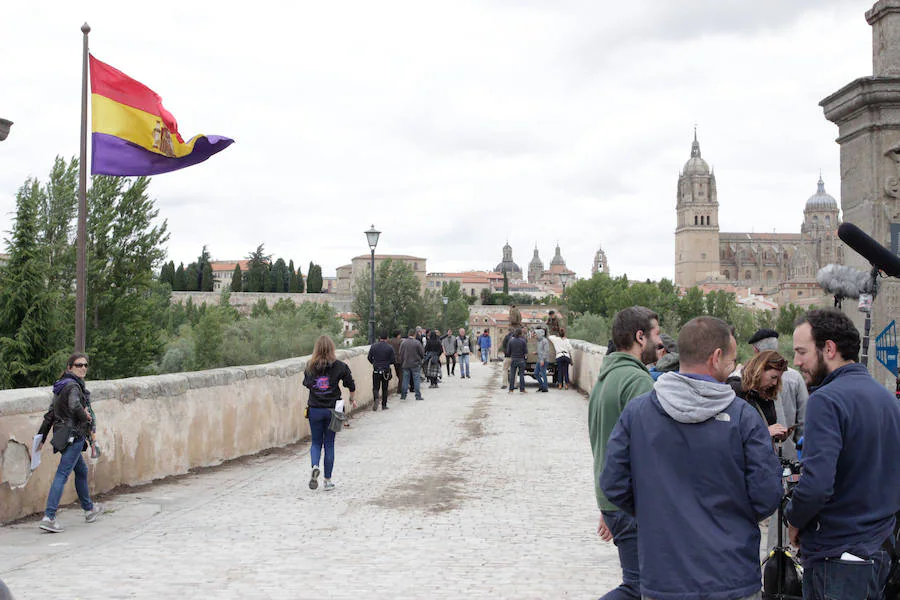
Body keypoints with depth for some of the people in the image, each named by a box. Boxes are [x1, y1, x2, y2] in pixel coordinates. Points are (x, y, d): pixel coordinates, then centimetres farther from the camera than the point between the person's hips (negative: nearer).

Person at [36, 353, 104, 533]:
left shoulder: (61, 387, 15)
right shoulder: (73, 386, -14)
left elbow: (50, 414, 18)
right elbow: (75, 406, -33)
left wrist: (42, 437, 21)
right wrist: (86, 417, -14)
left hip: (62, 435, 10)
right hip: (73, 435, -10)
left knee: (82, 471, 23)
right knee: (63, 474, -12)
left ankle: (89, 508, 38)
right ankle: (49, 517, -16)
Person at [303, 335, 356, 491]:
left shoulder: (310, 366, -2)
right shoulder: (340, 366, -6)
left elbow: (306, 384, 11)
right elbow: (351, 385, 1)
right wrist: (352, 399, 19)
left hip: (314, 409, 1)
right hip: (332, 409, -1)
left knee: (316, 442, 13)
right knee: (329, 444, 8)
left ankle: (315, 466, -15)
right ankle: (327, 481, 11)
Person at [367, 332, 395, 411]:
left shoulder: (373, 346, -2)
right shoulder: (390, 348, -6)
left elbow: (369, 358, 1)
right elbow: (392, 360, -5)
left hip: (376, 371, 0)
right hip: (386, 371, 0)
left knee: (375, 387, 7)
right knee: (384, 389, 11)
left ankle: (376, 399, -21)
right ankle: (384, 405, 14)